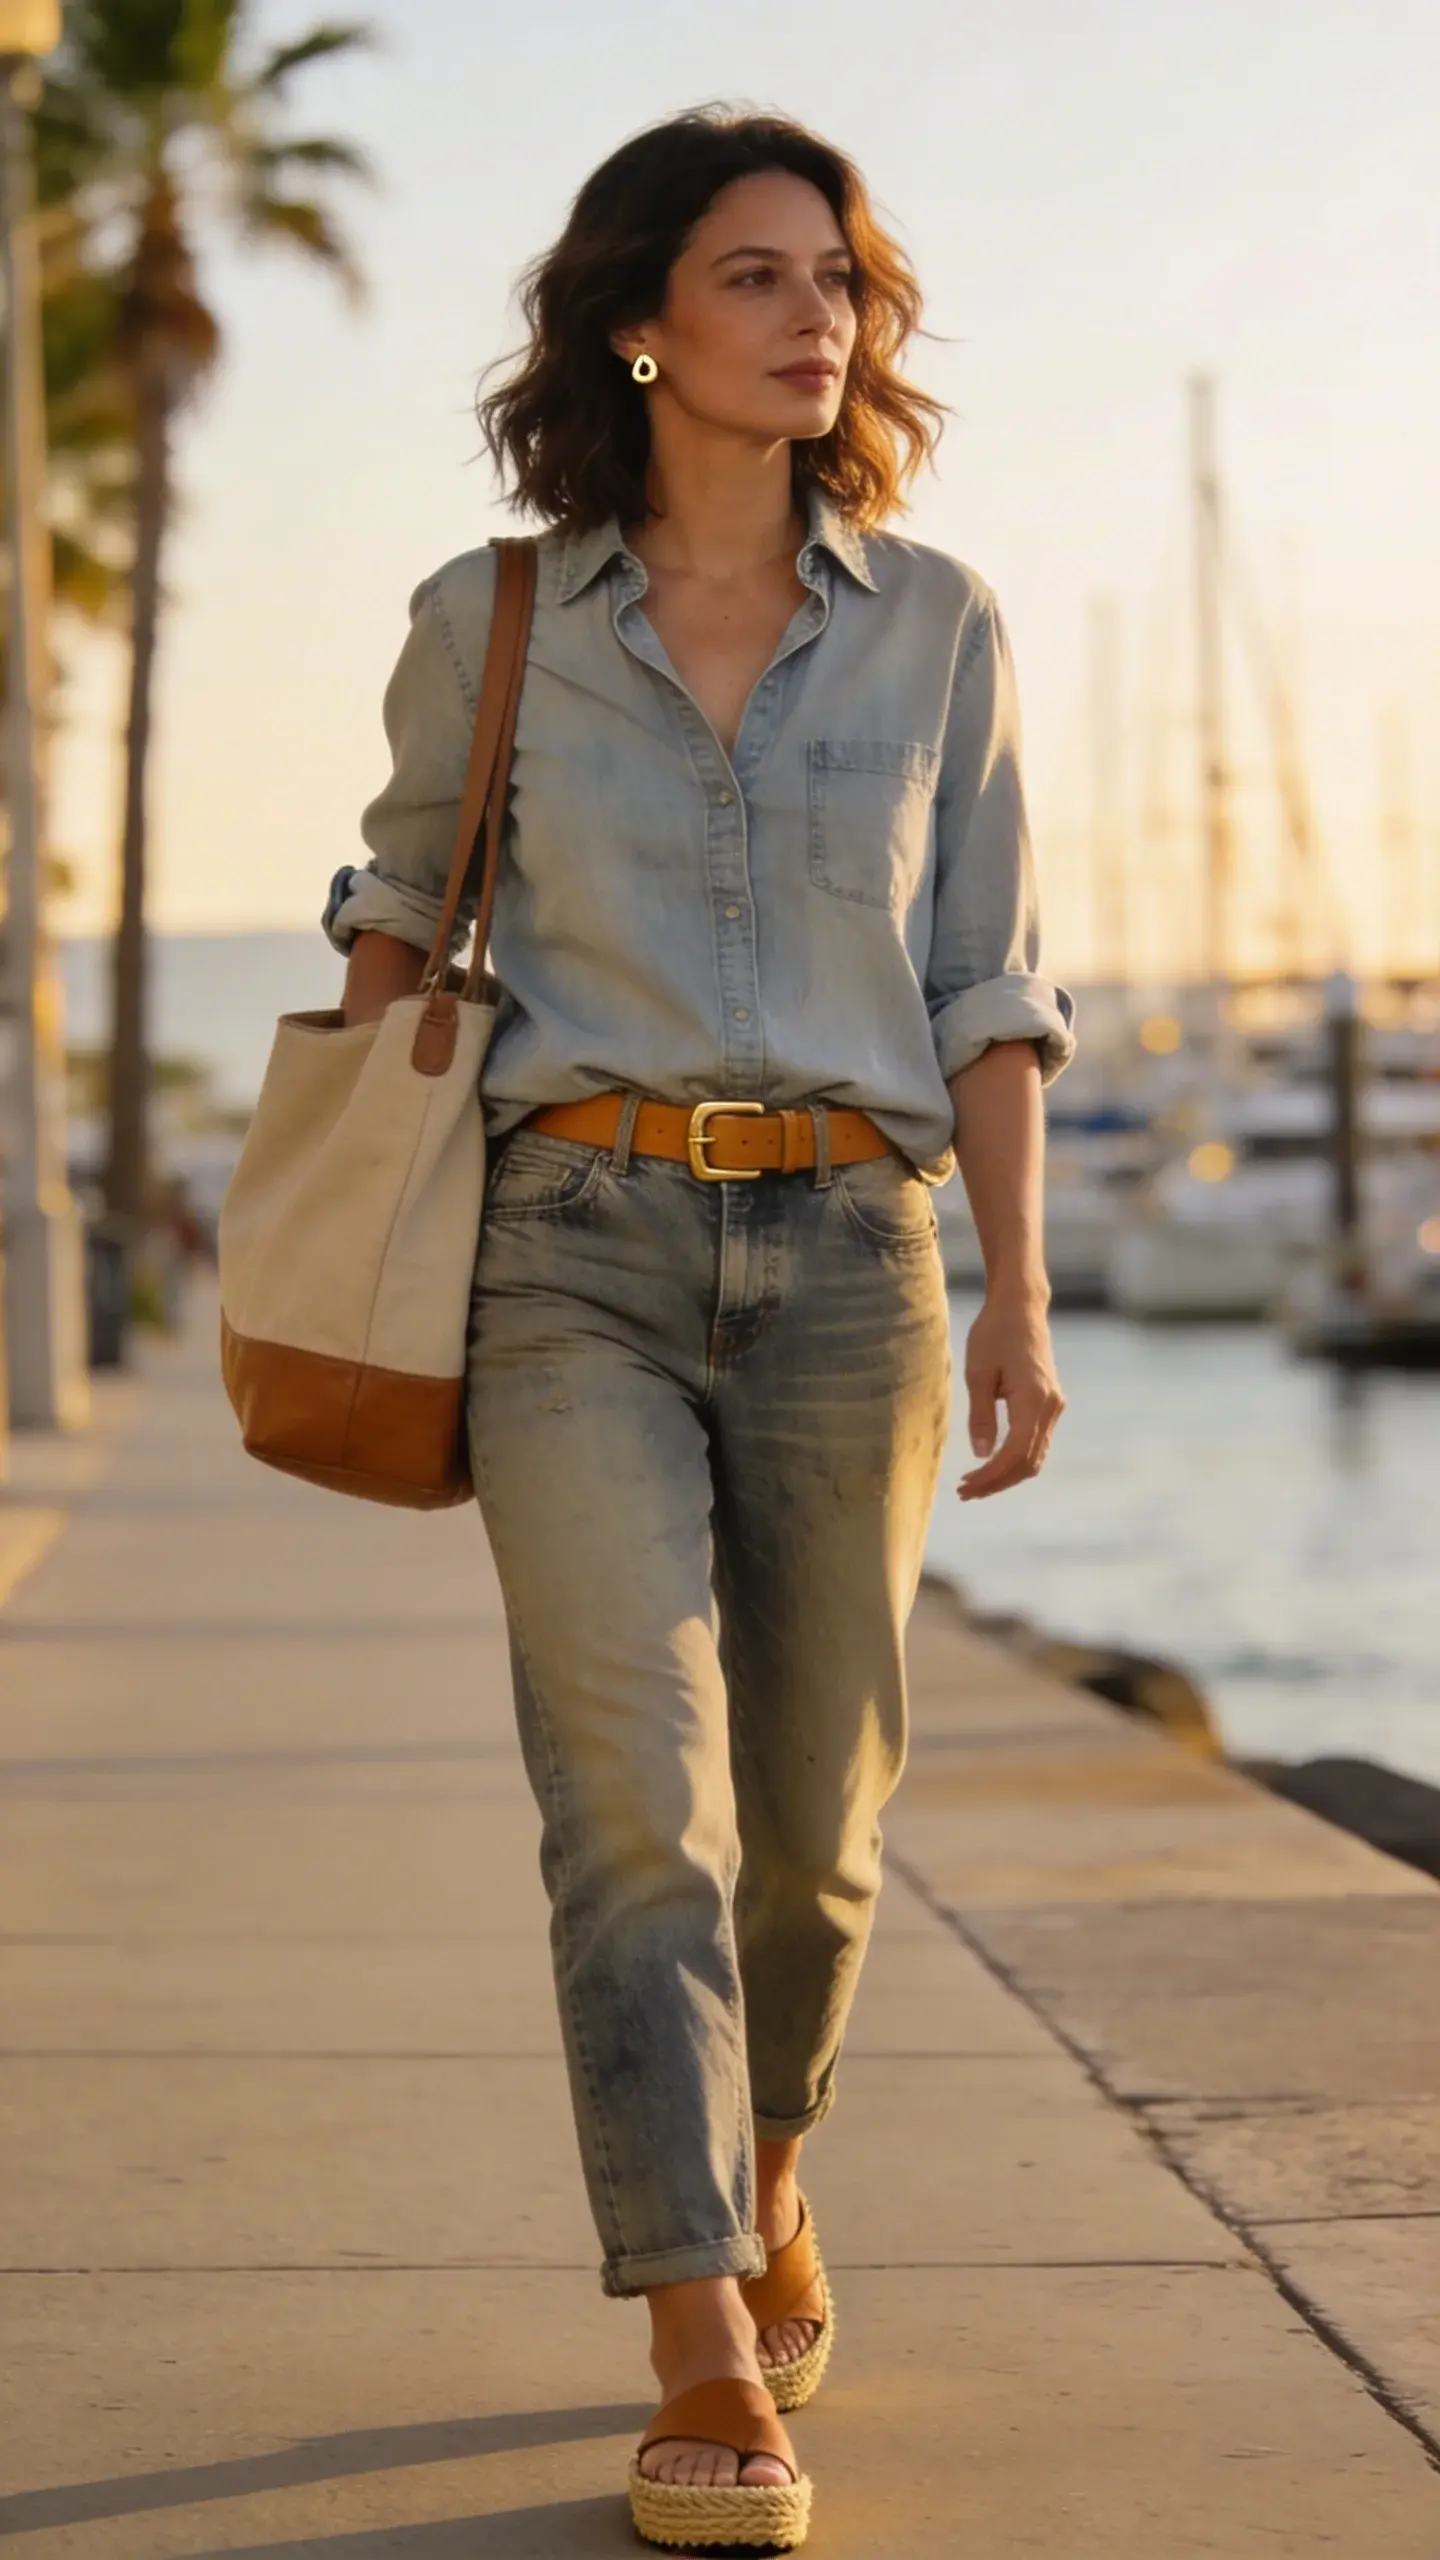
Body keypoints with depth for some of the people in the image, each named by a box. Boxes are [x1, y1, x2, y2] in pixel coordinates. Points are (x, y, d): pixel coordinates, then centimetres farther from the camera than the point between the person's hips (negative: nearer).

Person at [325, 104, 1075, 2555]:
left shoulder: (936, 627, 6)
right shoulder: (490, 622, 4)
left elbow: (988, 988, 7)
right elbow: (400, 903, 18)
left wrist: (1018, 1296, -3)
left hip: (845, 1260, 2)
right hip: (578, 1250, -2)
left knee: (808, 1814, 10)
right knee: (639, 1798, -15)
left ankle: (760, 2158, 41)